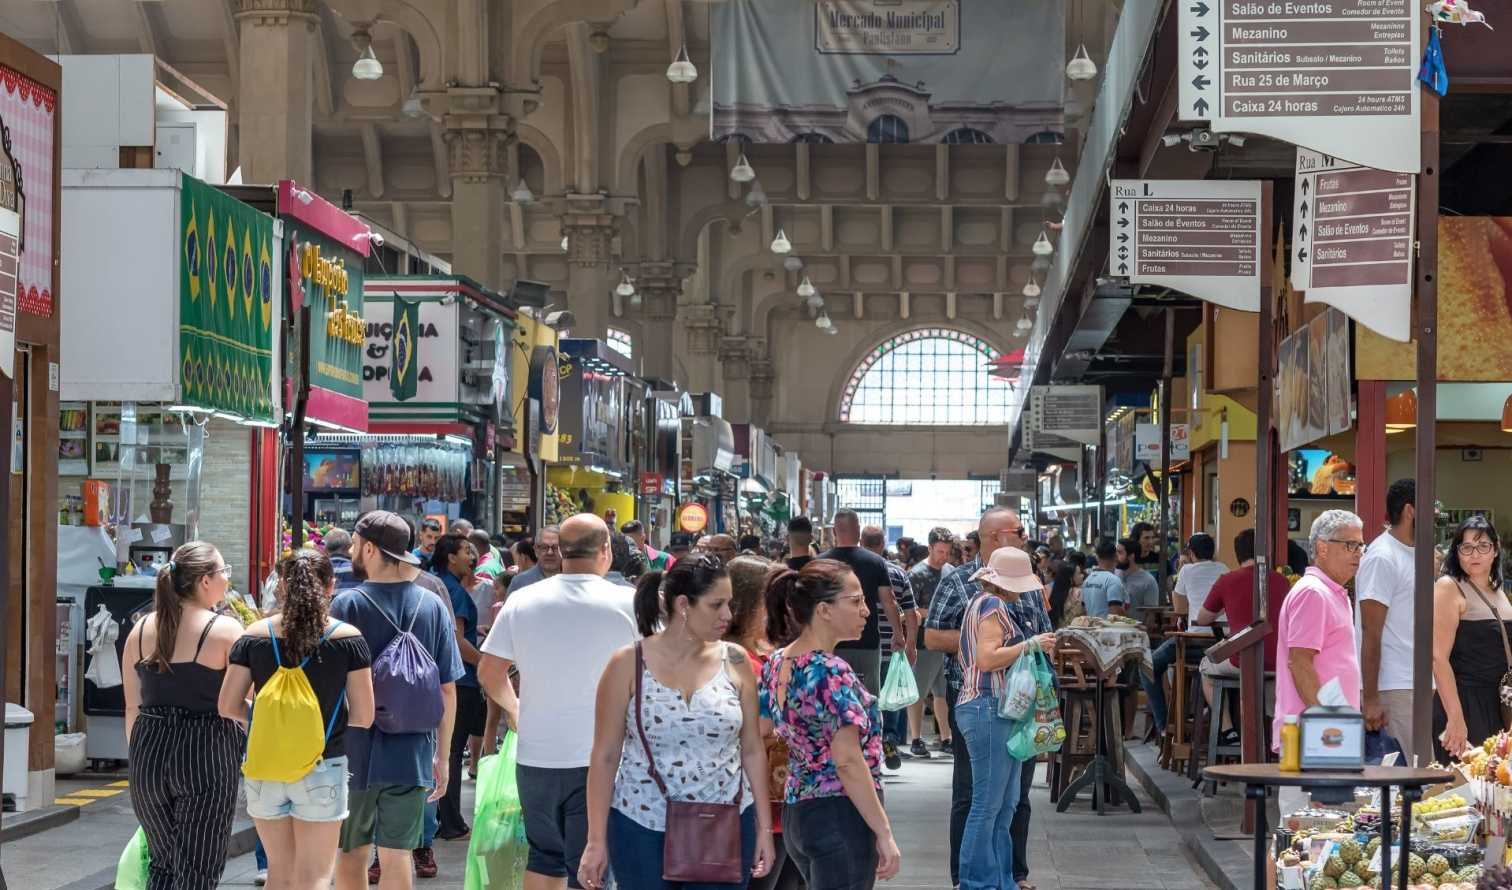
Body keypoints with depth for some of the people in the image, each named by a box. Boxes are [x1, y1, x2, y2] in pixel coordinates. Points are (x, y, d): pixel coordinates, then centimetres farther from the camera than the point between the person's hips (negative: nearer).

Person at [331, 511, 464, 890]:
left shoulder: (347, 604, -9)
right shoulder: (433, 606, 1)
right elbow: (448, 689, 4)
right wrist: (442, 757, 12)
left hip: (354, 754, -2)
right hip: (412, 756, 2)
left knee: (351, 854, 10)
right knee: (397, 854, 6)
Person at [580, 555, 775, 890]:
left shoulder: (734, 661, 1)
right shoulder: (628, 665, -5)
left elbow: (752, 750, 6)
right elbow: (605, 756, -3)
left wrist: (764, 827, 5)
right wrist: (597, 840, -6)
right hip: (642, 829, -2)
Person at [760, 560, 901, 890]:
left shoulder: (776, 664, 6)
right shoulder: (831, 673, -19)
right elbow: (848, 761, -23)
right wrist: (884, 834, -20)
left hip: (796, 812, 9)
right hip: (841, 816, -9)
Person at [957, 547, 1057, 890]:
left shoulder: (982, 604, 20)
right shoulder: (993, 606, -12)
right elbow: (987, 658, -21)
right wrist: (1029, 645, -15)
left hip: (993, 710, 11)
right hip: (990, 709, -11)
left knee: (1005, 804, 14)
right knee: (988, 805, -6)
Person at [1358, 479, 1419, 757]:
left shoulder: (1413, 555, 17)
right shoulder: (1381, 558, -12)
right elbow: (1371, 633, -16)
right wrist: (1370, 699, -19)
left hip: (1416, 684, 9)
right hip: (1393, 689, -9)